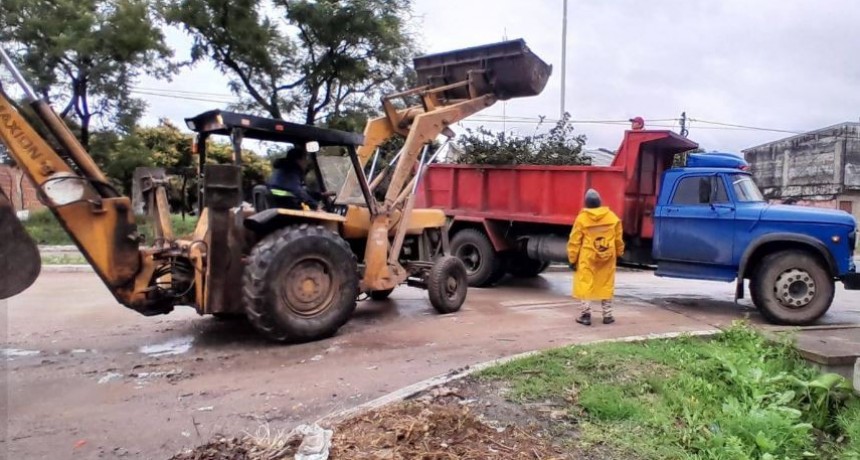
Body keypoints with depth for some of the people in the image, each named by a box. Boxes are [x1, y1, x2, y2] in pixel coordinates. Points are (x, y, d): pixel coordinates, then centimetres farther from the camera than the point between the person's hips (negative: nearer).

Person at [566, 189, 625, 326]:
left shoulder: (581, 218, -7)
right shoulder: (613, 217, 2)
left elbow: (574, 242, -6)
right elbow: (618, 239, 9)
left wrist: (572, 259, 1)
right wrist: (619, 253, 23)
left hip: (587, 258, -3)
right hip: (607, 258, 3)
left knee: (585, 285, 2)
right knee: (606, 286, 11)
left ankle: (586, 315, -1)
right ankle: (607, 315, 17)